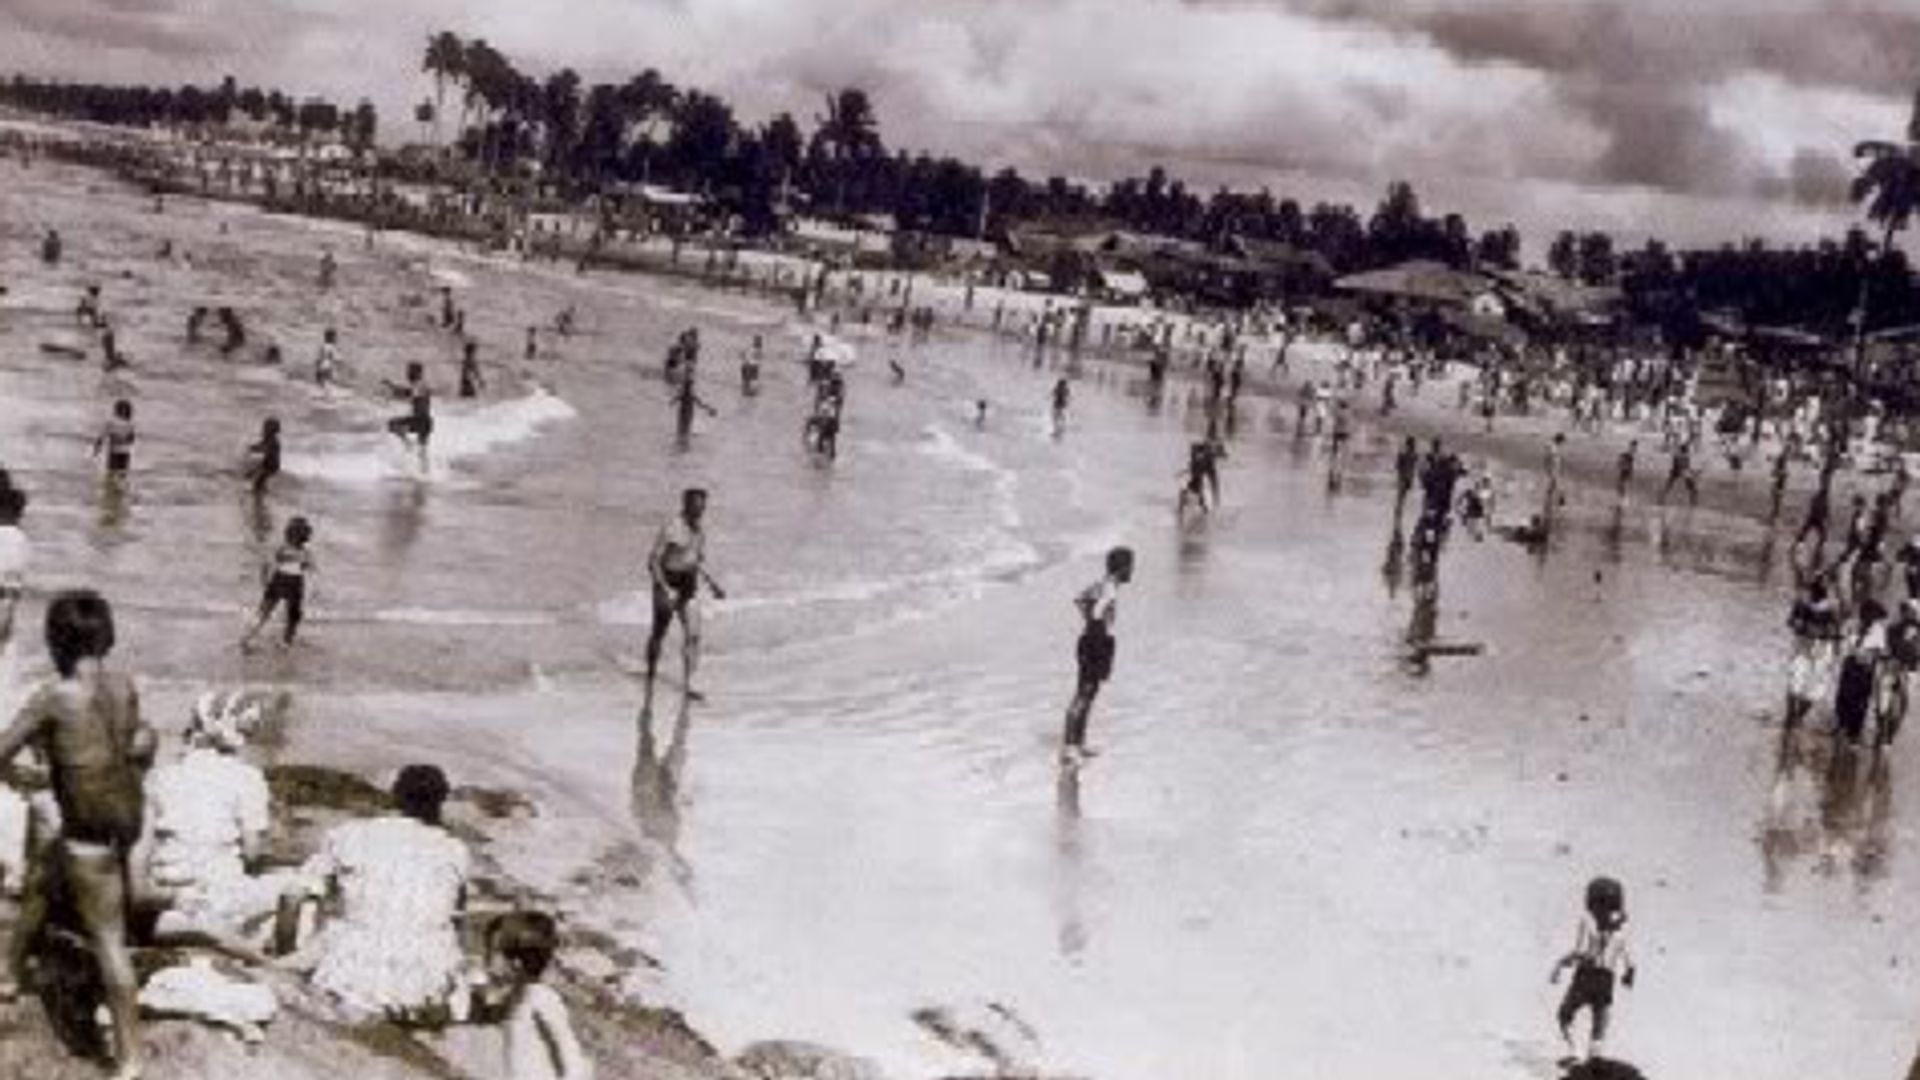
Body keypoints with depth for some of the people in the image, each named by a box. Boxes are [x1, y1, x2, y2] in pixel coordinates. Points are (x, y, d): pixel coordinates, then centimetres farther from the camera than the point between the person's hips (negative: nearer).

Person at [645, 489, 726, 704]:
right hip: (667, 584, -5)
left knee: (693, 635, -7)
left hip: (689, 587, 5)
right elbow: (653, 561, -19)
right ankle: (650, 676, 33)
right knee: (660, 632, 12)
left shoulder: (700, 530, 2)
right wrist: (664, 589, -28)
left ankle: (686, 684, -5)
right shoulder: (670, 529, -19)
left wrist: (713, 585, 6)